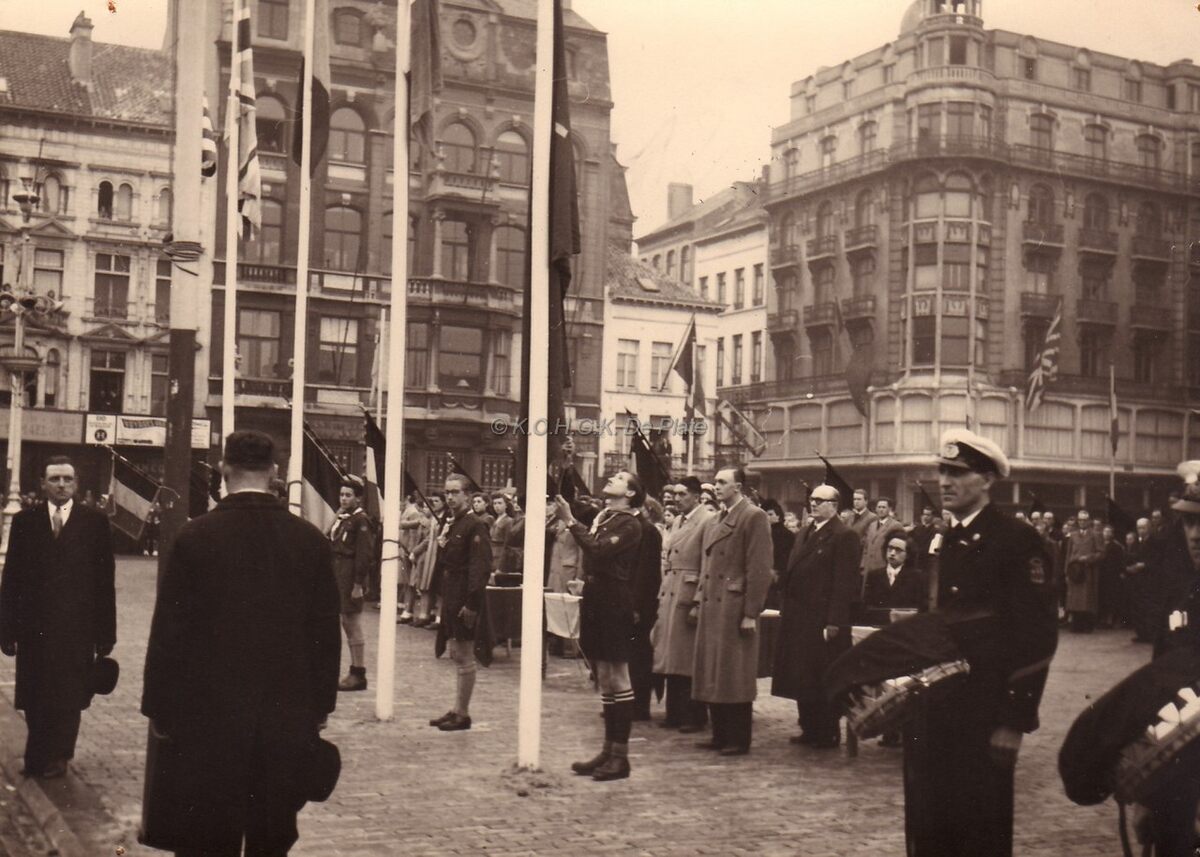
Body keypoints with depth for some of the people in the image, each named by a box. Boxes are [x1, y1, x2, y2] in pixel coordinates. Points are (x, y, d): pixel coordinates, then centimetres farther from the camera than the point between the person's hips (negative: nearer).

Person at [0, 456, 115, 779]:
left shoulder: (95, 521, 1)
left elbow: (105, 580, 0)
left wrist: (105, 633, -3)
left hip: (77, 629, -1)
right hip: (34, 628, 1)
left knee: (68, 700, 4)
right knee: (35, 701, 8)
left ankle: (56, 757, 20)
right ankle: (40, 759, 24)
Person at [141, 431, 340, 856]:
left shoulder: (195, 537, -9)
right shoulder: (312, 541, -2)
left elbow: (168, 632, -6)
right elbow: (327, 634, 3)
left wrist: (159, 709, 4)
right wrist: (318, 708, 13)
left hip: (209, 716, -2)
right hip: (289, 719, 2)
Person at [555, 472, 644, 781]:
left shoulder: (630, 524, -10)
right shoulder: (599, 518, 14)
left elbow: (598, 549, -21)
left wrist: (570, 521, -19)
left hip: (614, 602, -8)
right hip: (595, 600, 8)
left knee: (617, 677, -2)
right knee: (604, 677, 12)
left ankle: (620, 755, 4)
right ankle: (608, 750, 20)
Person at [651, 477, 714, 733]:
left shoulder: (708, 520, -10)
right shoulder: (677, 521, 16)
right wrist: (662, 593, 12)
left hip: (689, 595, -8)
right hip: (669, 595, 8)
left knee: (689, 661, -2)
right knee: (672, 657, 11)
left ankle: (695, 716, 7)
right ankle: (675, 713, 19)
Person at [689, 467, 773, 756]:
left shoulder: (754, 517, -8)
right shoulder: (713, 522, 18)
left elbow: (759, 568, -13)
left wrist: (751, 613, -16)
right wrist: (698, 602, 12)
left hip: (735, 608, -8)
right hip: (711, 607, 8)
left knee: (735, 677, -2)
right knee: (712, 675, 11)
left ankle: (739, 740, 7)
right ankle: (720, 735, 20)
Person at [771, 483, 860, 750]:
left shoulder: (844, 537, -10)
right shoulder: (805, 535, 18)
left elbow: (845, 583, -16)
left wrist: (834, 622, -20)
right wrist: (787, 610, 10)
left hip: (823, 621, -8)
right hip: (798, 618, 8)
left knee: (823, 680, 0)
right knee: (802, 677, 12)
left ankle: (828, 734, 10)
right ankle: (810, 729, 22)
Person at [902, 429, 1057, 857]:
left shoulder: (1017, 541, -9)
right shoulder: (939, 542, 12)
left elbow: (1038, 636, -13)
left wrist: (1015, 721, -15)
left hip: (982, 717, -7)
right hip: (933, 710, 7)